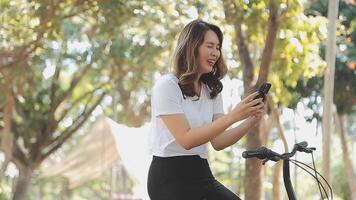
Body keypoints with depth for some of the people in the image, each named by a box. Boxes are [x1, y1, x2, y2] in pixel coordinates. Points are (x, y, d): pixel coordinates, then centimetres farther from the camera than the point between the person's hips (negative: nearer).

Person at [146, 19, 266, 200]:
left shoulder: (212, 91, 14)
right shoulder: (166, 86, -9)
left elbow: (218, 141, 2)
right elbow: (186, 139, -19)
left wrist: (251, 120, -13)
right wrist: (232, 117, -24)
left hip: (201, 175, 6)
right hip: (170, 178, -6)